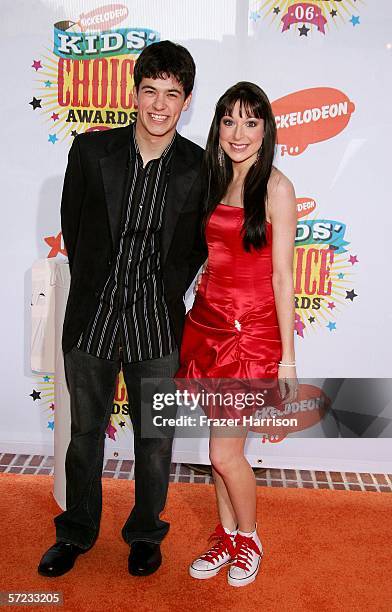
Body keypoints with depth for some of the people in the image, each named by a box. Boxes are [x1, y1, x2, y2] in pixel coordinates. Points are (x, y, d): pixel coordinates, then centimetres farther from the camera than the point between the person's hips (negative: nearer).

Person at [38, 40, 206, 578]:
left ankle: (146, 534, 38)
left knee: (154, 439, 14)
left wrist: (168, 292, 1)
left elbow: (198, 243, 6)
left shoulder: (199, 168, -6)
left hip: (156, 327, 0)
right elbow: (71, 225, 6)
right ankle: (77, 531, 40)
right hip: (91, 319, 1)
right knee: (85, 433, 17)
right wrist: (91, 285, 7)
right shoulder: (91, 150, -5)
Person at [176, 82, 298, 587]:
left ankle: (249, 540, 26)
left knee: (225, 453, -1)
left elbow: (282, 275, -10)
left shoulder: (276, 187, -8)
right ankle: (226, 538, 33)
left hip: (252, 331, -6)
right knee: (221, 447, 13)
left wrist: (287, 356, -10)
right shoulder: (216, 182, 11)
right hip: (207, 322, 6)